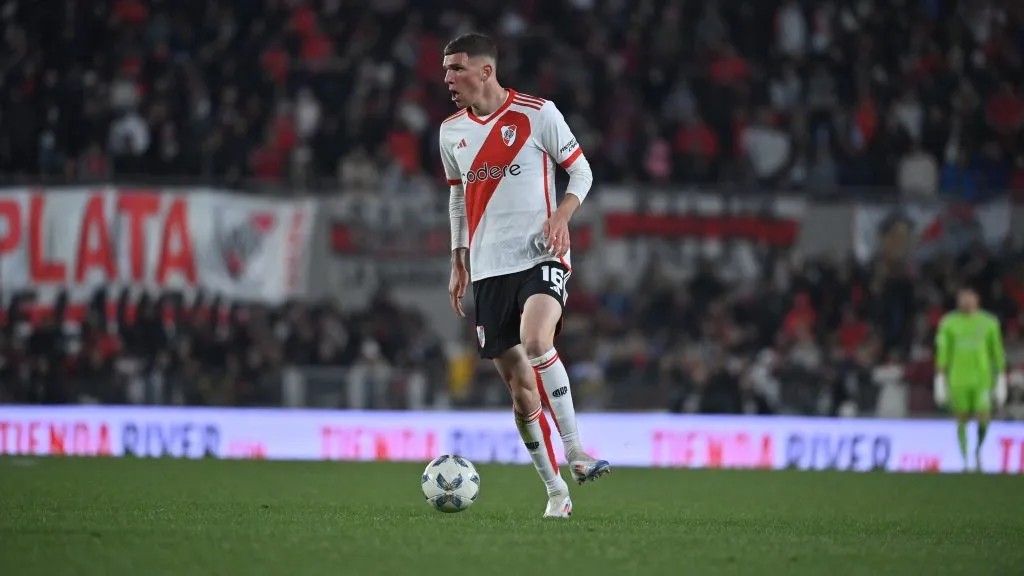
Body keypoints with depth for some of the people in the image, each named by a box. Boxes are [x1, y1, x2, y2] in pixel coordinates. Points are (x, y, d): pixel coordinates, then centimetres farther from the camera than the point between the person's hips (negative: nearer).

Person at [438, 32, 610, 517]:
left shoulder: (537, 113, -5)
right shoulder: (451, 131, 10)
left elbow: (581, 171, 2)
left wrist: (562, 215, -15)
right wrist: (458, 261, 18)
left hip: (540, 258, -5)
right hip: (489, 268, 5)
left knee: (536, 344, -31)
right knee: (519, 386, 3)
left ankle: (575, 453, -23)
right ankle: (556, 492, 12)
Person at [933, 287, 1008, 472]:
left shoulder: (989, 323, 4)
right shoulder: (949, 323, 2)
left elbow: (998, 353, 8)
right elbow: (942, 353, 2)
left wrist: (1001, 383, 6)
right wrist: (940, 382, -2)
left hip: (983, 379, 0)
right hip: (958, 379, 0)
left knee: (983, 418, -10)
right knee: (962, 420, 3)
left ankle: (978, 449, 20)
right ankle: (965, 461, 15)